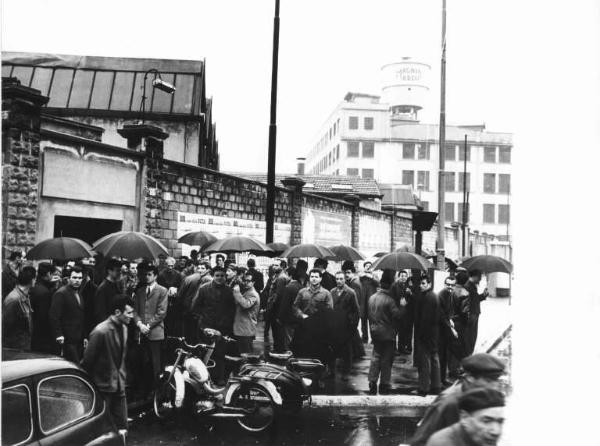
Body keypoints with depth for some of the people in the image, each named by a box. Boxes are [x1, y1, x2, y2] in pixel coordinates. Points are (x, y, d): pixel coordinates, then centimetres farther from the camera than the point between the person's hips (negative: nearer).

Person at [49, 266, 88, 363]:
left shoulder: (79, 295, 18)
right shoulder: (61, 293, -7)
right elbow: (54, 316, -12)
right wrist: (59, 335, -18)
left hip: (79, 340, 8)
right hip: (67, 339, -7)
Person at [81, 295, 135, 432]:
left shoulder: (123, 327, 4)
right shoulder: (100, 332, -21)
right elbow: (87, 361, -13)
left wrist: (122, 379, 14)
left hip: (118, 386, 7)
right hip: (103, 388, -7)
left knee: (121, 428, 9)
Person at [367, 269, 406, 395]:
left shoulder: (372, 298, 2)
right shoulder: (389, 300, -18)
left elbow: (369, 315, 8)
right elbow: (397, 315, -21)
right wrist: (402, 305, -6)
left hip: (375, 333, 6)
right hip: (387, 334, -6)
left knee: (375, 358, 15)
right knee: (386, 360, 5)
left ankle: (372, 384, 15)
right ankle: (384, 386, 12)